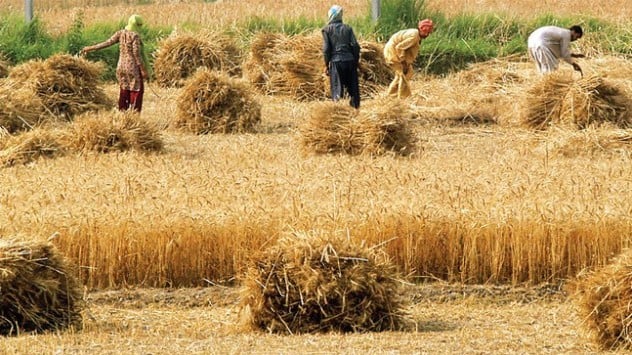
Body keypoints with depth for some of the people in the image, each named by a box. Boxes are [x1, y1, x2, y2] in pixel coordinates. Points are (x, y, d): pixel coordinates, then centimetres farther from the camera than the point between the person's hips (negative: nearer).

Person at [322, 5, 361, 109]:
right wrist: (356, 61, 9)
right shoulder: (348, 28, 7)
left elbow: (326, 49, -4)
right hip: (349, 60, 2)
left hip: (335, 61, -2)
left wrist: (326, 65, 3)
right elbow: (355, 46, 1)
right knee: (352, 88, 9)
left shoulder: (327, 29, 0)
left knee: (337, 90, 0)